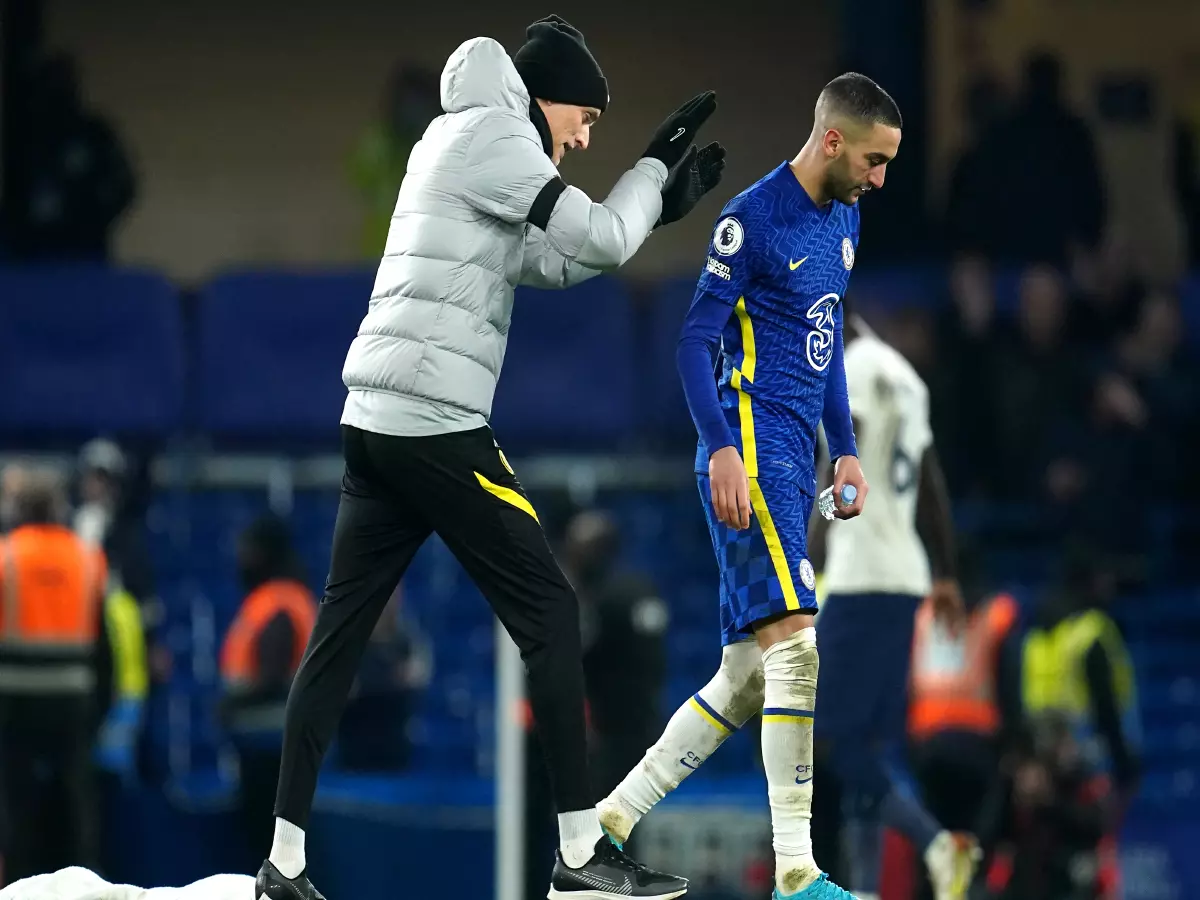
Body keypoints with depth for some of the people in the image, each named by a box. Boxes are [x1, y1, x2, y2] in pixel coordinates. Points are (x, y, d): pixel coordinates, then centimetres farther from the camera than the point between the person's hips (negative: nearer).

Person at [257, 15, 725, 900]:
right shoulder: (489, 135, -8)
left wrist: (660, 204, 15)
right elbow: (602, 241, -10)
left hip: (377, 425, 9)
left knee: (341, 630, 8)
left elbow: (556, 261, 22)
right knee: (549, 612, -3)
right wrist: (654, 166, 6)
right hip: (437, 429, -9)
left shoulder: (457, 141, 20)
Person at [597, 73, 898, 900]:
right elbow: (696, 340, -11)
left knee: (747, 680, 7)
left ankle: (611, 821, 14)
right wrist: (720, 450, -19)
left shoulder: (844, 220, 15)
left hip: (796, 459, 9)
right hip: (751, 449, -9)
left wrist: (846, 450, 21)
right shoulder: (753, 219, -11)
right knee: (793, 641, -17)